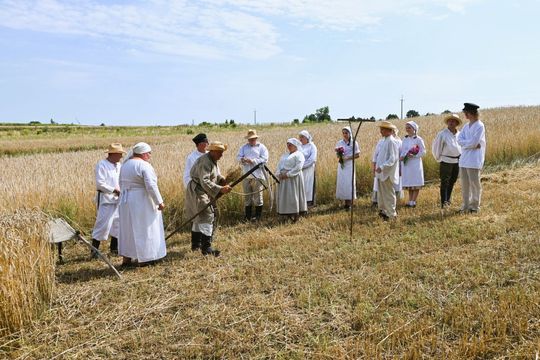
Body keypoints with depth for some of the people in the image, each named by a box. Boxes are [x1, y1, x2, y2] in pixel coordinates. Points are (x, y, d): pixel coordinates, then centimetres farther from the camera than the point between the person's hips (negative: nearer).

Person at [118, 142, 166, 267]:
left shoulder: (125, 165, 10)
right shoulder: (144, 165, -16)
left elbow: (121, 184, 15)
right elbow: (151, 186, -22)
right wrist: (159, 202, -17)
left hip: (126, 200, 8)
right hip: (142, 201, -8)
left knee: (128, 228, 16)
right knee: (144, 229, 3)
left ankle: (127, 258, 21)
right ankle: (144, 259, 10)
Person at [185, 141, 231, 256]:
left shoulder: (213, 160, 9)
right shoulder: (205, 162, -24)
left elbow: (216, 175, 14)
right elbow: (205, 182, -33)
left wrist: (223, 180, -8)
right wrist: (220, 189, -40)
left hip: (203, 192, 11)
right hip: (197, 191, -11)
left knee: (198, 217, 17)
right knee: (206, 217, -14)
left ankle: (196, 244, 29)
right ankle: (206, 248, -12)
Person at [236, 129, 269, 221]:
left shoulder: (262, 147, 3)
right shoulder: (244, 147, 15)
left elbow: (264, 159, -9)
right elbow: (238, 157, 5)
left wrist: (253, 161, -19)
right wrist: (242, 159, -19)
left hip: (258, 176, -4)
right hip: (246, 176, 4)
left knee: (258, 196, 1)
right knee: (247, 196, 8)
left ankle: (258, 216, 10)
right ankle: (248, 216, 15)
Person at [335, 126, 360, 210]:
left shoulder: (354, 143, -3)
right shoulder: (339, 143, 8)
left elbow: (357, 155, -3)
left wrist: (348, 157, -15)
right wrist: (339, 157, -8)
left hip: (350, 165, -4)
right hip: (341, 165, 4)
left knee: (349, 183, -4)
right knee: (341, 183, 2)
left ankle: (349, 203, 4)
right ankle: (345, 202, 11)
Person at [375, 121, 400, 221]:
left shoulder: (392, 142, -15)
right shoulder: (384, 141, 12)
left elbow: (393, 158, -20)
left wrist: (382, 167, -25)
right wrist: (377, 166, 11)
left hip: (388, 173, -9)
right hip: (381, 173, 9)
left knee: (388, 194, 0)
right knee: (381, 193, 16)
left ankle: (391, 214, 10)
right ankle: (383, 211, 28)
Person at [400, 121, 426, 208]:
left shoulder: (418, 139, -5)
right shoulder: (404, 139, 11)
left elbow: (423, 152, -5)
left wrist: (414, 155, -18)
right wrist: (401, 157, -6)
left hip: (415, 164, -5)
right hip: (406, 164, 5)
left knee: (416, 184, 0)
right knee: (409, 184, 9)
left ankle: (413, 201, 4)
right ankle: (410, 201, 15)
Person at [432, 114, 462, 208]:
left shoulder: (460, 134, 7)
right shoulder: (442, 134, -6)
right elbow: (435, 147, 0)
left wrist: (461, 157, 15)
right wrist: (438, 158, 4)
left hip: (457, 161, 5)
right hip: (446, 161, -5)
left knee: (452, 182, 12)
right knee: (444, 182, -6)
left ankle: (448, 200, 26)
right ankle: (443, 202, -4)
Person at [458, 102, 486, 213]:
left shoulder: (480, 126, -8)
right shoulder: (466, 126, 14)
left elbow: (474, 142, -17)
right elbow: (459, 140, 3)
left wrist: (464, 143, -2)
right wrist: (471, 144, -10)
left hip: (474, 160, -7)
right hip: (464, 159, 7)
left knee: (474, 183, 0)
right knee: (465, 184, 10)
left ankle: (475, 206, 9)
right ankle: (466, 206, 18)